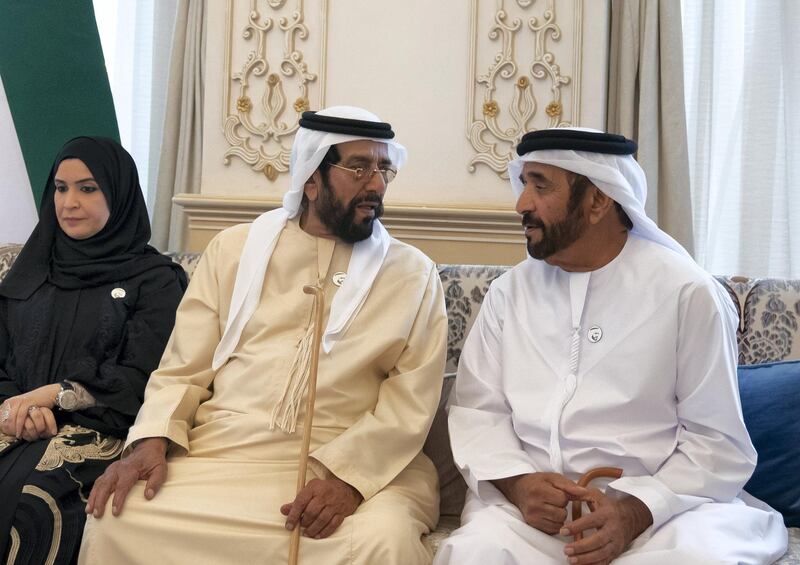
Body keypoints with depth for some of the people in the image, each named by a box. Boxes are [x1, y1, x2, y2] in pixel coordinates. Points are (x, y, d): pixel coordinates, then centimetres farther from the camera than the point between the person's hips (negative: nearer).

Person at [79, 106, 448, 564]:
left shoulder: (414, 274, 7)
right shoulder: (235, 249, 12)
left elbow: (412, 401, -2)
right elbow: (184, 370, 11)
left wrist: (349, 473, -19)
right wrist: (153, 440, -8)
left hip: (358, 465, -2)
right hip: (222, 454, 3)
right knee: (117, 517, -19)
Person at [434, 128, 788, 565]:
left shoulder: (689, 293, -3)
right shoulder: (509, 291, 9)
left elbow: (716, 441, -4)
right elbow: (477, 408, 7)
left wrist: (633, 513, -19)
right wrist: (518, 482, -13)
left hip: (657, 504, -1)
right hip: (529, 498, 1)